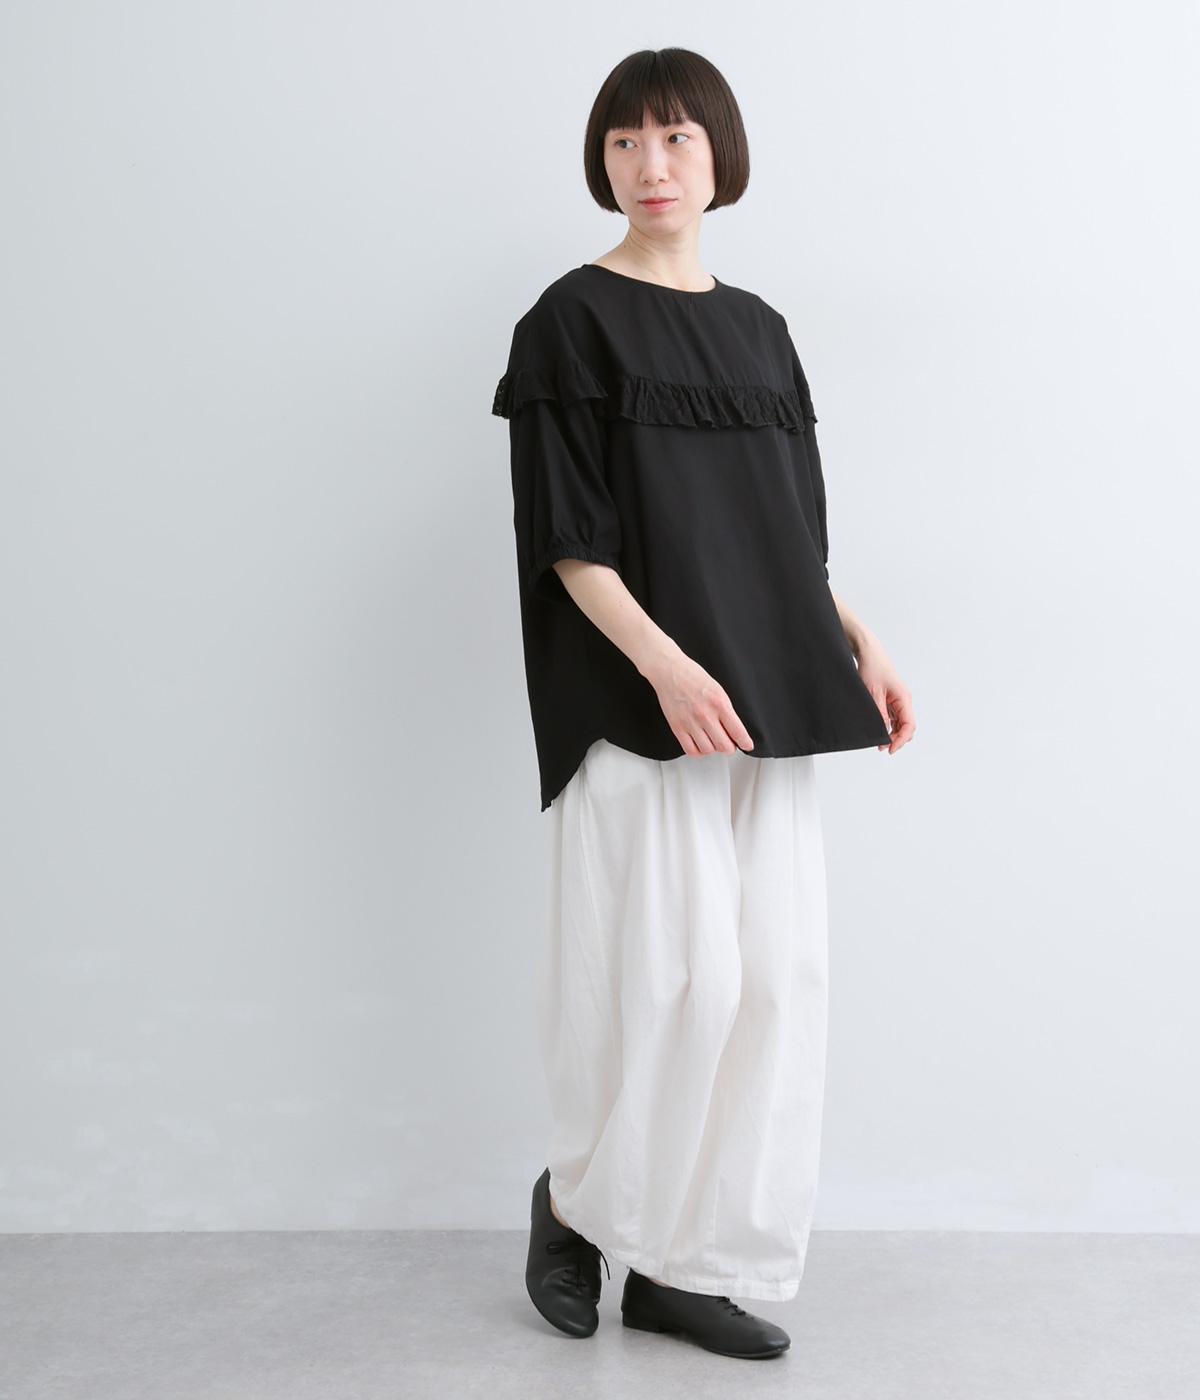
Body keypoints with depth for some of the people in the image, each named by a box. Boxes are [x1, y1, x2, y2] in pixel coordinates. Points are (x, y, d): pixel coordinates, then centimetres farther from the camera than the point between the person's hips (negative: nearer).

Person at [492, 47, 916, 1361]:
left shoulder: (757, 328, 16)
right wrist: (666, 665, -21)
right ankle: (576, 1197, 18)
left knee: (771, 975, 3)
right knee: (674, 971, -9)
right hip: (644, 700, -6)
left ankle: (688, 1262, 14)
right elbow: (566, 536, -9)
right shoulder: (573, 319, -2)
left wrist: (856, 641, 7)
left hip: (764, 702, 7)